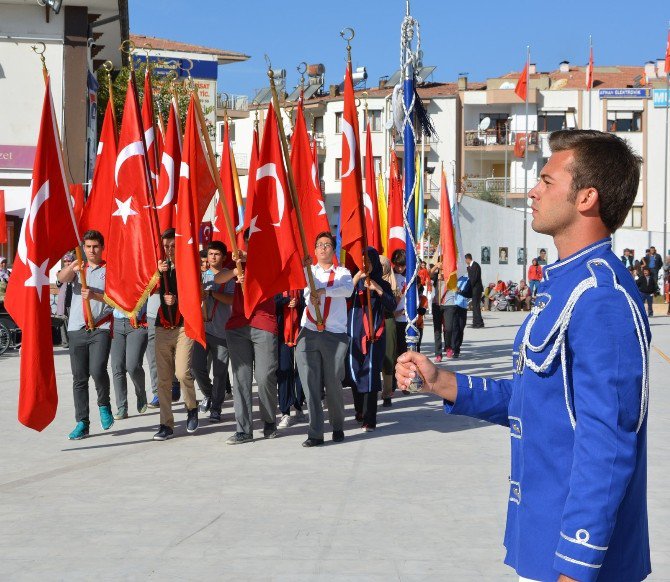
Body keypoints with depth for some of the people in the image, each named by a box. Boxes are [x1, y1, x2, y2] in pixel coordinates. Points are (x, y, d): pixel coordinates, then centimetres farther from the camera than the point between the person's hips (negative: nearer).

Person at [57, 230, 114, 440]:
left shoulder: (109, 270, 6)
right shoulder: (77, 269, 13)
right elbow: (61, 278, -9)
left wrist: (94, 295, -20)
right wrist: (71, 268, -31)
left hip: (101, 329, -3)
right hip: (77, 329, 3)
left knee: (98, 371, -19)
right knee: (79, 378, 3)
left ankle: (104, 405, 9)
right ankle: (82, 423, 9)